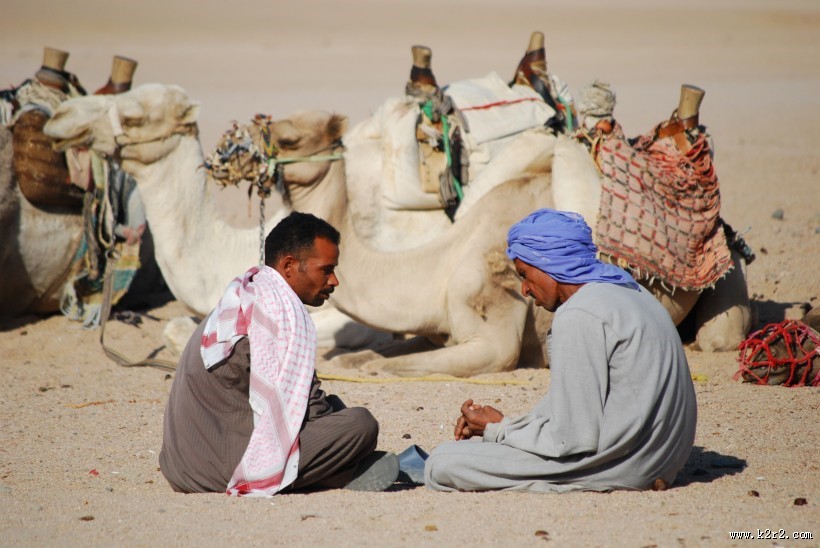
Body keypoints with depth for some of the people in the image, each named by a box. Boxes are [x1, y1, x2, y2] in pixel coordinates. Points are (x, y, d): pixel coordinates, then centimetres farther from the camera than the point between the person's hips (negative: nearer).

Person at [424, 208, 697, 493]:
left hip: (621, 462, -10)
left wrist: (499, 429, -4)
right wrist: (507, 424, 9)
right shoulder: (627, 289, 13)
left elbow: (575, 439, -19)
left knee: (442, 465, -12)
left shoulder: (578, 317, -19)